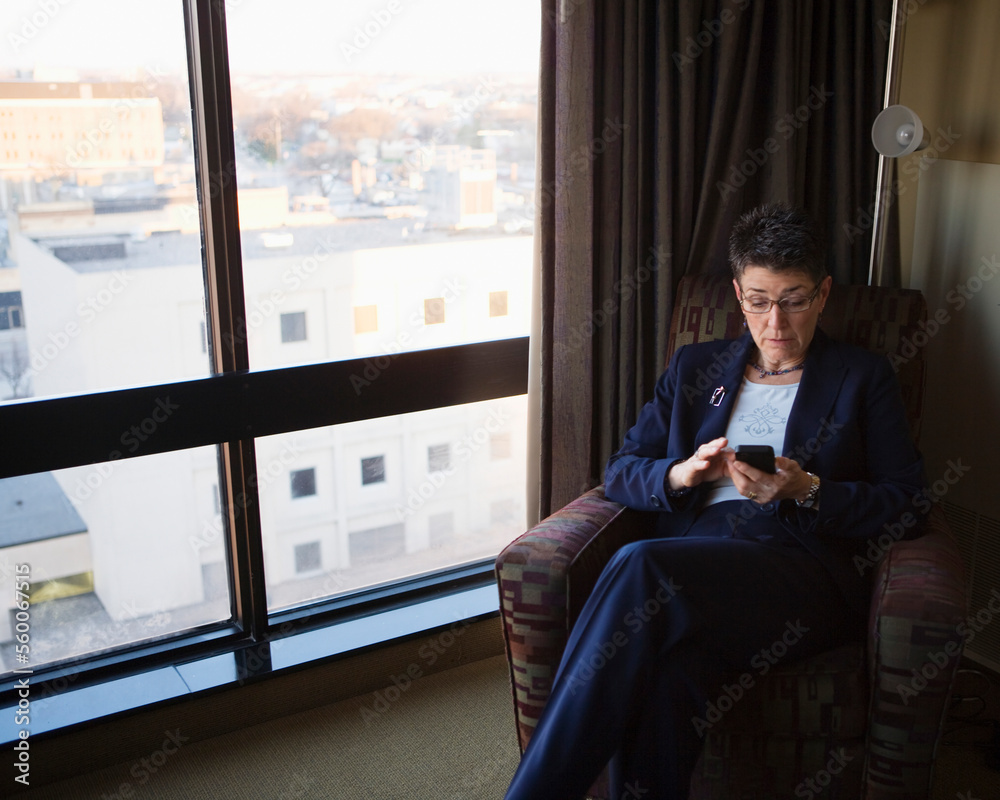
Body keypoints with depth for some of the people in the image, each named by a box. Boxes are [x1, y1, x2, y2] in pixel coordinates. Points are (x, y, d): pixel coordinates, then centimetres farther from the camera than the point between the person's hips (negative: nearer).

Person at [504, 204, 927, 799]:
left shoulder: (864, 377, 17)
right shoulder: (695, 367, 24)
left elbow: (908, 504, 8)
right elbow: (621, 472, 19)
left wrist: (807, 491, -9)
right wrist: (680, 474, -4)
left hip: (807, 574, -2)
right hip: (694, 560, 3)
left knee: (641, 567, -35)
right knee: (661, 684, -37)